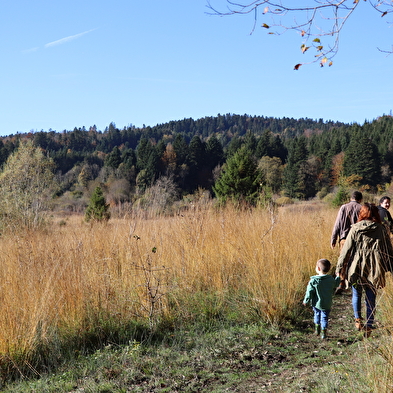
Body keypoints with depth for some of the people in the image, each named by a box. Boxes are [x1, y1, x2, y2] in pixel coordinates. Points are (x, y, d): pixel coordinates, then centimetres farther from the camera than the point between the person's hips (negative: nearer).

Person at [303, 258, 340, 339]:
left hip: (317, 303, -1)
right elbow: (335, 285, 12)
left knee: (317, 315, 22)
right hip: (327, 304, 1)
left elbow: (309, 292, -14)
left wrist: (306, 301, 0)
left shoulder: (313, 281, -17)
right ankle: (323, 333, 13)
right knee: (324, 317, 12)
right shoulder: (331, 279, -8)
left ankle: (317, 330, 31)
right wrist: (338, 278, 28)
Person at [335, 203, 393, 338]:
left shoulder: (355, 229, -5)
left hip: (356, 268, -1)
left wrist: (340, 268, 1)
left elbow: (346, 249, -5)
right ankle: (368, 327, 9)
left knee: (356, 293, 19)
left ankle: (358, 319, 11)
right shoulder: (381, 229, 0)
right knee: (371, 298, 8)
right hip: (374, 269, 1)